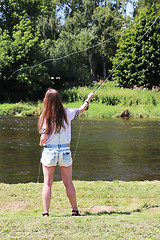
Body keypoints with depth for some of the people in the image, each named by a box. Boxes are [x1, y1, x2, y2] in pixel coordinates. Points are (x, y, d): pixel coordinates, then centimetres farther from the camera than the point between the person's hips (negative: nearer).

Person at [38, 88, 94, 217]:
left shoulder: (45, 116, -8)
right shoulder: (67, 113, -1)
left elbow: (43, 138, -12)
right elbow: (81, 110, 19)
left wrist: (41, 142, 11)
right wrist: (89, 99, 36)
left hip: (49, 152, -2)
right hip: (65, 152, 2)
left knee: (47, 183, 3)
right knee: (68, 183, 12)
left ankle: (46, 213, 1)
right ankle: (75, 210, 19)